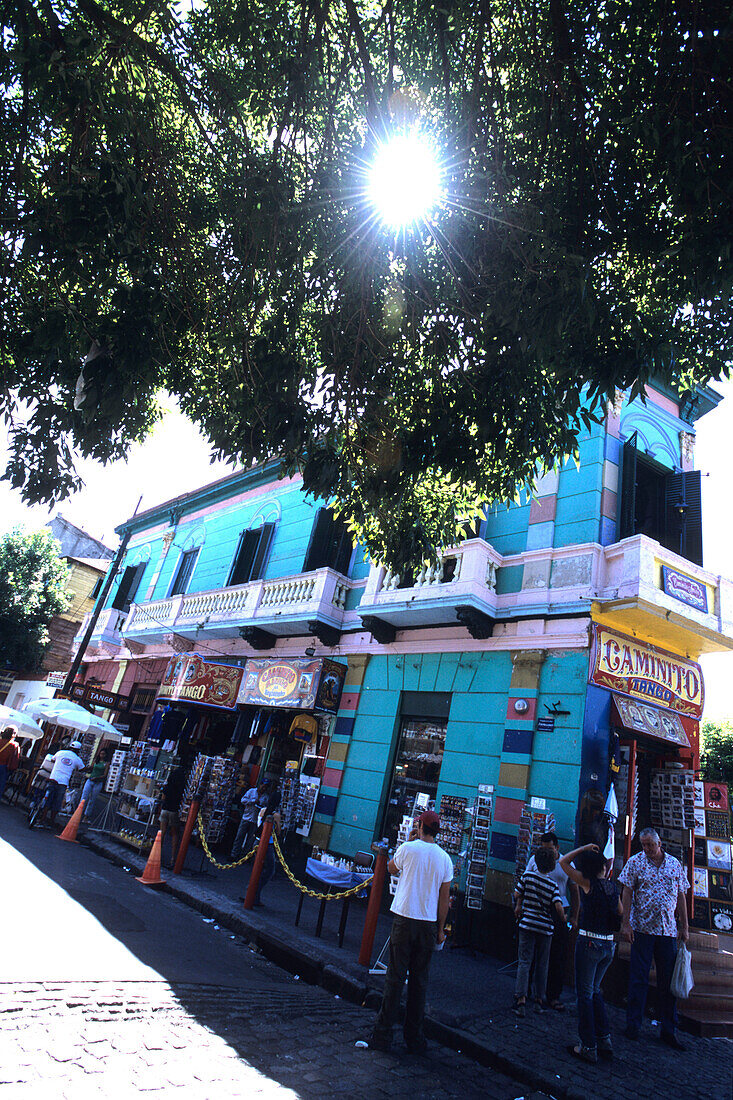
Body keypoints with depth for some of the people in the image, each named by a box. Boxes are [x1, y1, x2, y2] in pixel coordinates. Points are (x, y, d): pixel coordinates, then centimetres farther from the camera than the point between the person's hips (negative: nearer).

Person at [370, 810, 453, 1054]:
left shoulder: (408, 848, -8)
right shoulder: (445, 858, 1)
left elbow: (391, 869, 12)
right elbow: (445, 898, 4)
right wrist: (440, 929, 12)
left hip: (405, 919, -3)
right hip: (429, 924, 3)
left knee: (395, 978, 4)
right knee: (419, 981, 13)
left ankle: (383, 1035, 9)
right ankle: (414, 1038, 20)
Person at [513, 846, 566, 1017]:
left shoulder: (527, 876, -6)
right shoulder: (553, 885, -7)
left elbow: (518, 894, 3)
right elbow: (558, 907, -15)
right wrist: (563, 919, 6)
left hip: (527, 924, 0)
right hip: (545, 927, 0)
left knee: (524, 962, 3)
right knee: (542, 964, 15)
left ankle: (520, 998, -6)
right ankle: (539, 999, 23)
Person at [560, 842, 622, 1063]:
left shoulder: (588, 883, -13)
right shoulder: (612, 886, 1)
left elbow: (563, 862, -7)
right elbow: (620, 912, 16)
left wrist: (583, 848, -6)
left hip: (589, 942, -6)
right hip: (609, 945, 6)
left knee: (584, 994, 6)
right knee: (594, 991, 22)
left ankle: (588, 1047, 12)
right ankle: (605, 1039, 25)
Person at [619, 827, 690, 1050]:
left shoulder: (675, 864, 6)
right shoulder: (635, 862, -2)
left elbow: (681, 898, 12)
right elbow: (627, 894, -4)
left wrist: (684, 927, 8)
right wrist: (625, 923, -9)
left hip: (668, 931, 2)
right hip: (642, 929, -2)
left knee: (668, 981, 7)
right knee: (638, 979, 3)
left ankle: (669, 1030, 19)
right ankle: (633, 1025, 14)